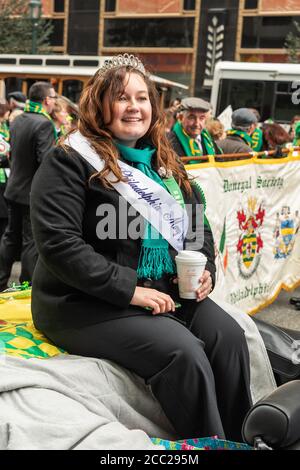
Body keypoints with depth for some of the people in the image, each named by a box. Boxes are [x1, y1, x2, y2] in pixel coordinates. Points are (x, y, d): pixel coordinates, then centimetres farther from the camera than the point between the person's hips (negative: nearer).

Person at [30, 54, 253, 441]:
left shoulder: (163, 161, 13)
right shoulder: (70, 161, -9)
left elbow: (197, 224, 21)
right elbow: (58, 244, -18)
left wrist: (205, 269, 0)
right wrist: (129, 290, -21)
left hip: (168, 291, 7)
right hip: (89, 302, -6)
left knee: (230, 338, -13)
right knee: (184, 353, -25)